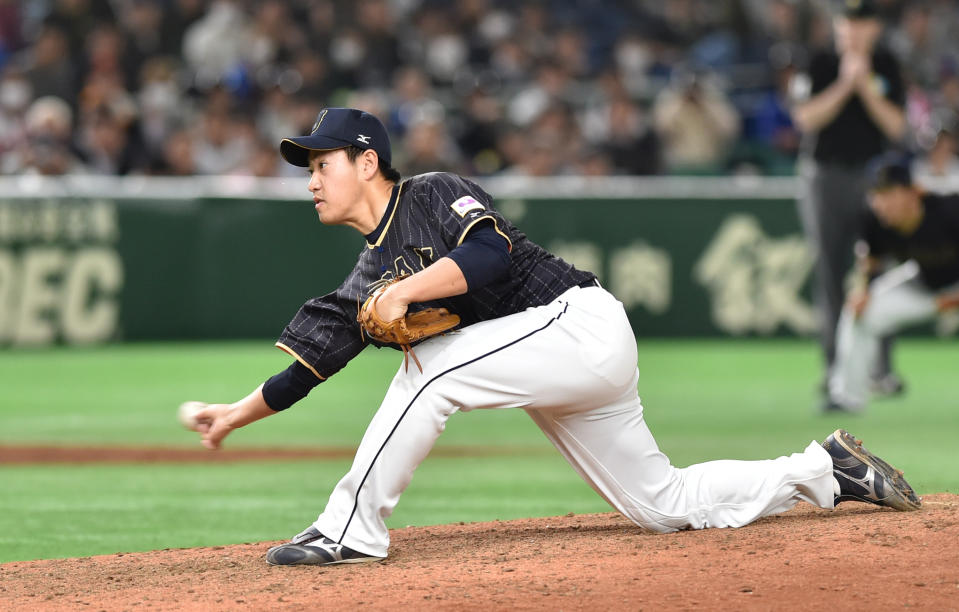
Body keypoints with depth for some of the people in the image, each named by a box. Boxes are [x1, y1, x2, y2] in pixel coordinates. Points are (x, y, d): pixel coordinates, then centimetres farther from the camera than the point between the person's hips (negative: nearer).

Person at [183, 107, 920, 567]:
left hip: (580, 322, -10)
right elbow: (311, 358, 15)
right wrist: (240, 413, 9)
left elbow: (491, 256, -25)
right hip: (569, 367, 10)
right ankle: (827, 470, 22)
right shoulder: (370, 276, 16)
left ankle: (352, 530, -18)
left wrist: (406, 293, -29)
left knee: (429, 366, -23)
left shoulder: (434, 196, -8)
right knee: (666, 504, 11)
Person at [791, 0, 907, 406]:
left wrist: (867, 86, -12)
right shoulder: (820, 65, 3)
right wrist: (844, 85, -16)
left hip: (874, 178, 0)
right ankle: (834, 368, 6)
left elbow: (896, 127, -2)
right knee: (829, 272, 0)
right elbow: (806, 118, -9)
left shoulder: (886, 68, 6)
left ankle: (881, 369, -1)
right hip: (825, 178, 0)